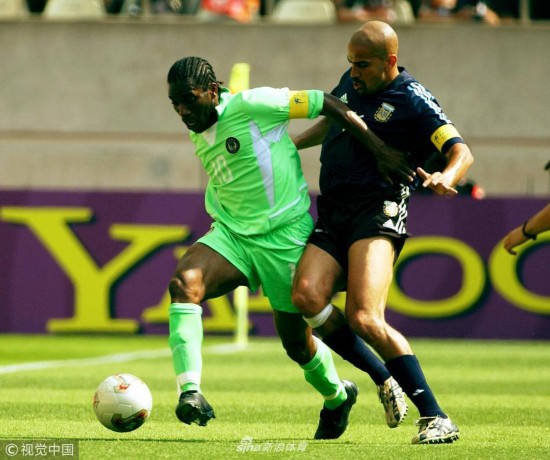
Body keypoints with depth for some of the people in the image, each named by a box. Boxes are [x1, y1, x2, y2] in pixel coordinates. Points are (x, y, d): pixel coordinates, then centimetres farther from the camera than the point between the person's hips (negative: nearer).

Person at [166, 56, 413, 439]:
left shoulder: (251, 105, -16)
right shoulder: (198, 136, 7)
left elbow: (329, 106, -14)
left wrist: (382, 153, -14)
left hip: (284, 238, -6)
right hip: (232, 234, 6)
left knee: (297, 342, 5)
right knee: (184, 282, -24)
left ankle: (337, 396, 38)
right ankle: (190, 392, -28)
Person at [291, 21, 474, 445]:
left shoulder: (412, 100, -5)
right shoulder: (351, 82, 17)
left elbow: (461, 151, -13)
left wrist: (446, 178, -34)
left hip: (378, 212, -7)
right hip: (333, 215, 7)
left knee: (364, 318, -24)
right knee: (307, 296, -20)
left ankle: (435, 418, -19)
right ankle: (385, 378, 1)